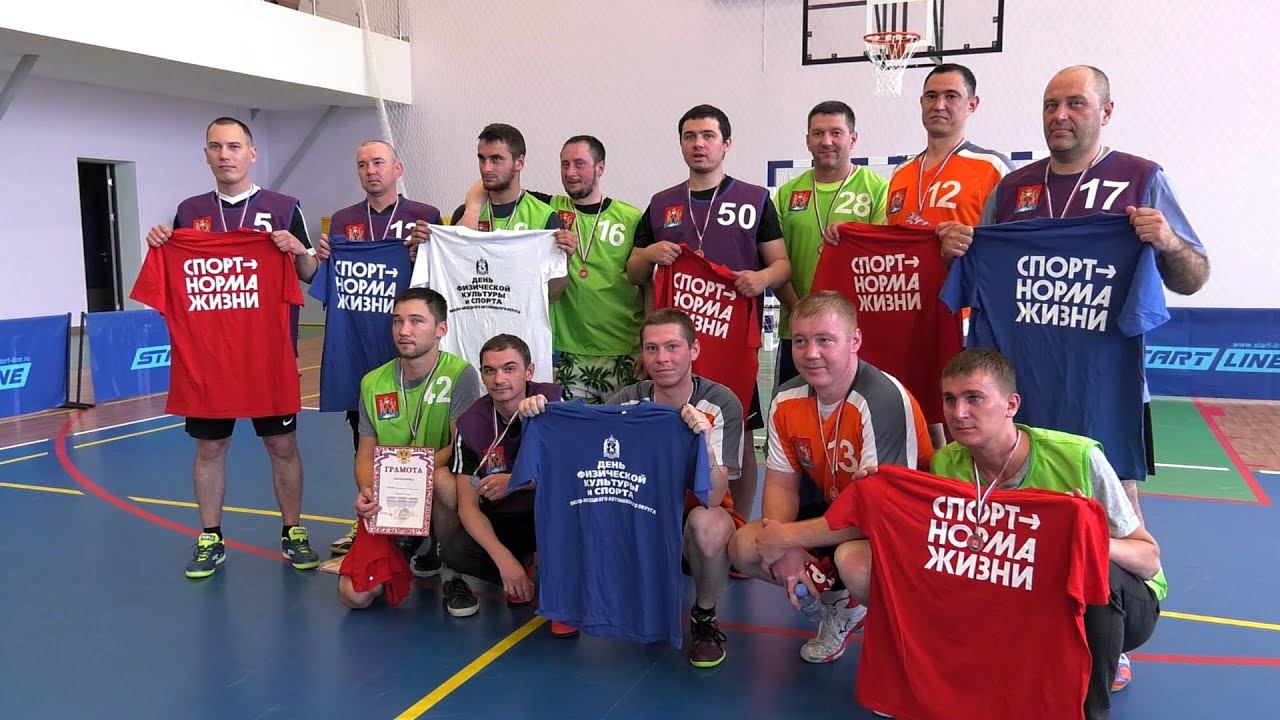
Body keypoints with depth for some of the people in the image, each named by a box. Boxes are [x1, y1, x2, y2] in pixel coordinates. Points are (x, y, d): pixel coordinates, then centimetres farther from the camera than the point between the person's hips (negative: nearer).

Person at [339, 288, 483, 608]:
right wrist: (366, 493, -15)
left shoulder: (460, 374, -11)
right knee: (354, 595, -13)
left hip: (436, 496, -3)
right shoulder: (373, 383, 2)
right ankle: (402, 550, 21)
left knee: (441, 479, -39)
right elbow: (366, 453, 6)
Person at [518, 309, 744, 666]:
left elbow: (712, 497, -27)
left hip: (701, 513, -3)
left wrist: (704, 440, -43)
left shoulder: (721, 404, -18)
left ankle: (704, 617, -7)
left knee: (705, 523, -37)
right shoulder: (628, 401, -8)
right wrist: (542, 417, -30)